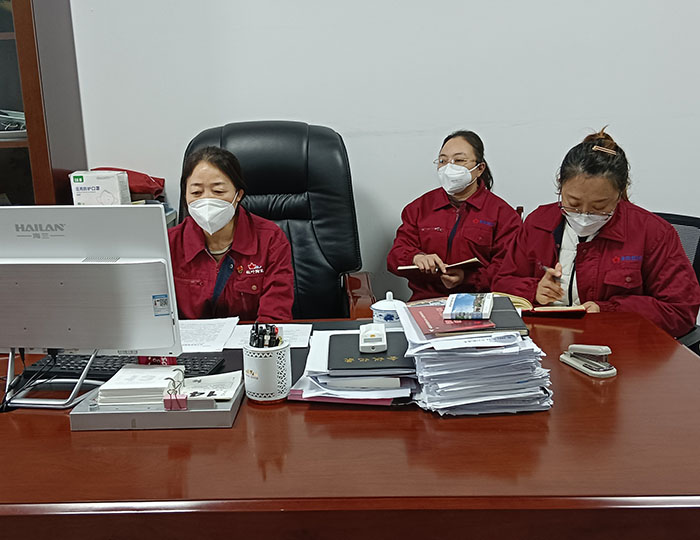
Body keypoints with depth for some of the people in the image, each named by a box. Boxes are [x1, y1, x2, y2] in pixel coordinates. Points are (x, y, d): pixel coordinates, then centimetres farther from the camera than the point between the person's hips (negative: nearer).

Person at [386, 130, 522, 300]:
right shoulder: (419, 207, 17)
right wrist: (417, 258, -13)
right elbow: (396, 254, 11)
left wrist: (468, 278, -17)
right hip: (426, 301, 2)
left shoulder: (502, 213, 9)